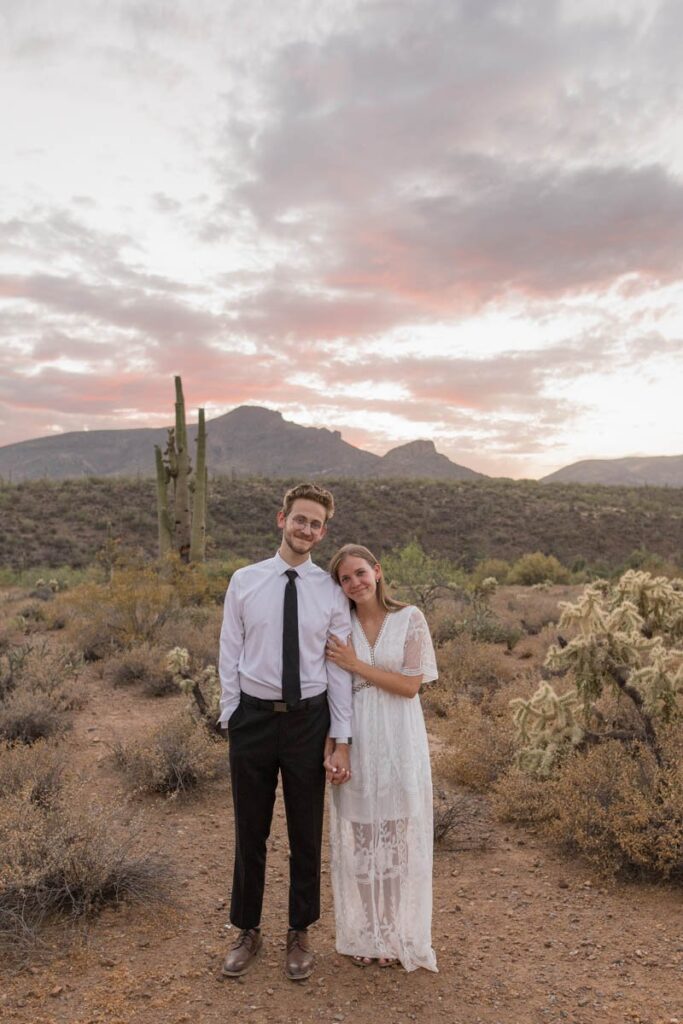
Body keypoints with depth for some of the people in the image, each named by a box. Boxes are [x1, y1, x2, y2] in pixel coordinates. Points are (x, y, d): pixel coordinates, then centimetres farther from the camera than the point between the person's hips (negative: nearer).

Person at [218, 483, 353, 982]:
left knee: (307, 834, 14)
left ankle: (300, 934, 36)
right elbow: (229, 656, 1)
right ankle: (247, 932, 37)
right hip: (254, 717, 0)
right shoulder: (244, 581, -3)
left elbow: (339, 669, -2)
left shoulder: (331, 592, -3)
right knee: (250, 832, 15)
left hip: (308, 720, 0)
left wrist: (341, 739, -4)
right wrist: (232, 719, -1)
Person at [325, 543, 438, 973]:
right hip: (356, 740, 2)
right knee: (358, 837, 11)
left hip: (398, 742, -2)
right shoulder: (340, 626, 2)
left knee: (396, 837, 9)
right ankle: (364, 935, 29)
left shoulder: (410, 618, -6)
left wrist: (356, 664, -13)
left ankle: (395, 935, 28)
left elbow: (411, 685, -10)